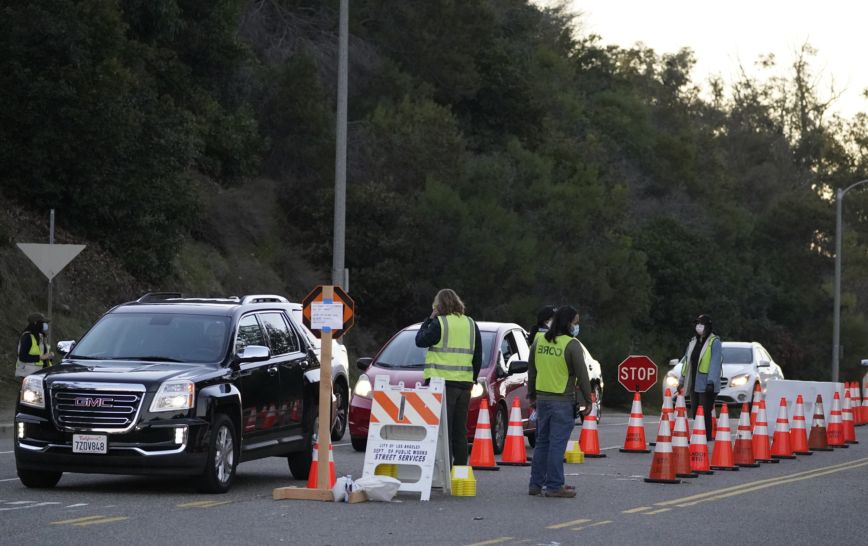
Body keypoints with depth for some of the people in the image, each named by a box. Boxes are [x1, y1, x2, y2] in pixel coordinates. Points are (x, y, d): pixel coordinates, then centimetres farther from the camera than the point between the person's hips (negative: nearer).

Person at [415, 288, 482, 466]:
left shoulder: (439, 323, -8)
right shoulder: (471, 324, 11)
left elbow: (420, 341, 1)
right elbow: (478, 356, 13)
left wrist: (429, 319, 8)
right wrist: (473, 378, 21)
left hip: (441, 381, -6)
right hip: (464, 383, 6)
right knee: (460, 431, 11)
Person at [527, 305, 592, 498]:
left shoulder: (539, 341, 8)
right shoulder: (571, 345, -12)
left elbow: (531, 371, 15)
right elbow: (582, 375, -10)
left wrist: (532, 395, 24)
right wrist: (588, 401, -3)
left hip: (542, 399, 6)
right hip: (562, 401, -6)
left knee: (542, 442, 14)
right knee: (557, 444, -4)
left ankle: (536, 484, 17)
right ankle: (554, 486, -3)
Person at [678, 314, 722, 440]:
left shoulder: (714, 342, -7)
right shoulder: (693, 342, 17)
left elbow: (715, 363, -15)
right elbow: (687, 361, 21)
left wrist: (711, 381, -22)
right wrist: (682, 380, 19)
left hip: (706, 386, -7)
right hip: (694, 384, 7)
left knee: (705, 411, -8)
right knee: (694, 412, 8)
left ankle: (707, 437, -4)